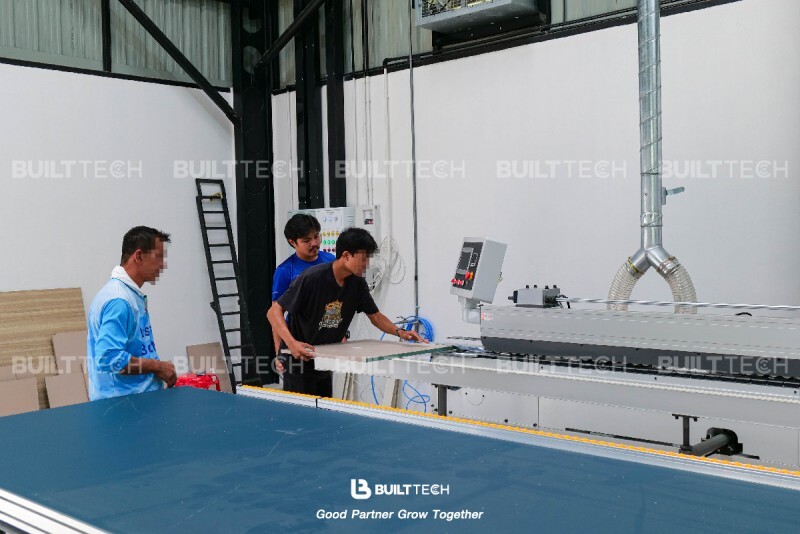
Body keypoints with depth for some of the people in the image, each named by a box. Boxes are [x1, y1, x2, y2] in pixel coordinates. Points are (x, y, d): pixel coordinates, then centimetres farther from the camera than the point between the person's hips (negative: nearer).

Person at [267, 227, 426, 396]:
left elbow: (375, 315, 9)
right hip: (298, 358, -7)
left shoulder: (357, 283, -4)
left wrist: (399, 332, -9)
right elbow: (274, 312, -23)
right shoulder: (312, 278, -24)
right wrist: (292, 343, -39)